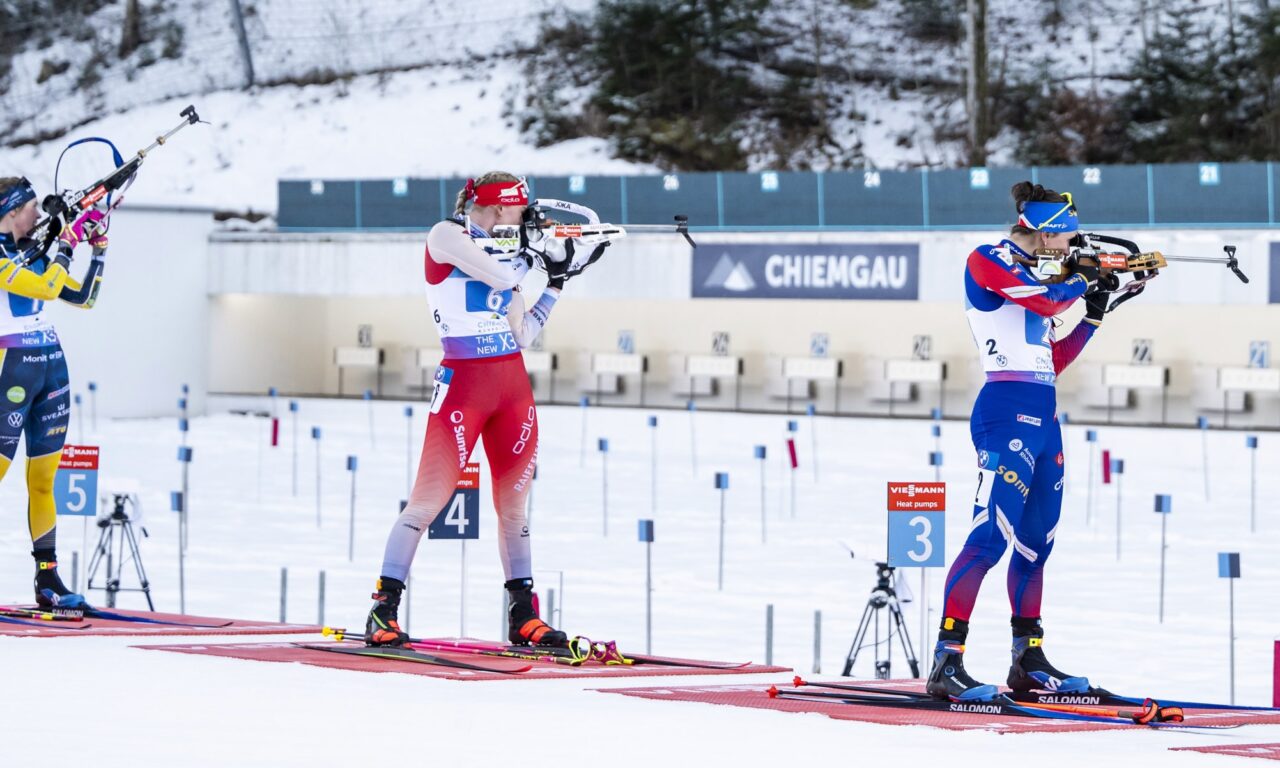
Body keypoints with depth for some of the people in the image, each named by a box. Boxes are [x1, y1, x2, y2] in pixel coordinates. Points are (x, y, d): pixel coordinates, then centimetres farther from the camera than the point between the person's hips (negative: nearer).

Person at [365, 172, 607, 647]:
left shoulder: (505, 251, 17)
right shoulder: (447, 235, -3)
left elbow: (522, 335, 16)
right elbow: (499, 276, -18)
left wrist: (558, 280, 16)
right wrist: (530, 248, 0)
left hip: (513, 385, 7)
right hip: (463, 380, -7)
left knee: (513, 502, 9)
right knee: (430, 497, -10)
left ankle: (523, 616, 15)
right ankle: (383, 611, -8)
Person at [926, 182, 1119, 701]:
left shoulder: (1034, 275, 20)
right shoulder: (987, 262, -4)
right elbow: (1045, 300, -18)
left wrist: (1093, 314, 18)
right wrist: (1084, 279, 1)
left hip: (1043, 420, 9)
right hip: (1007, 412, -9)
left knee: (1035, 543, 13)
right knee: (990, 537, -17)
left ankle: (1029, 662, 21)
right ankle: (946, 663, -20)